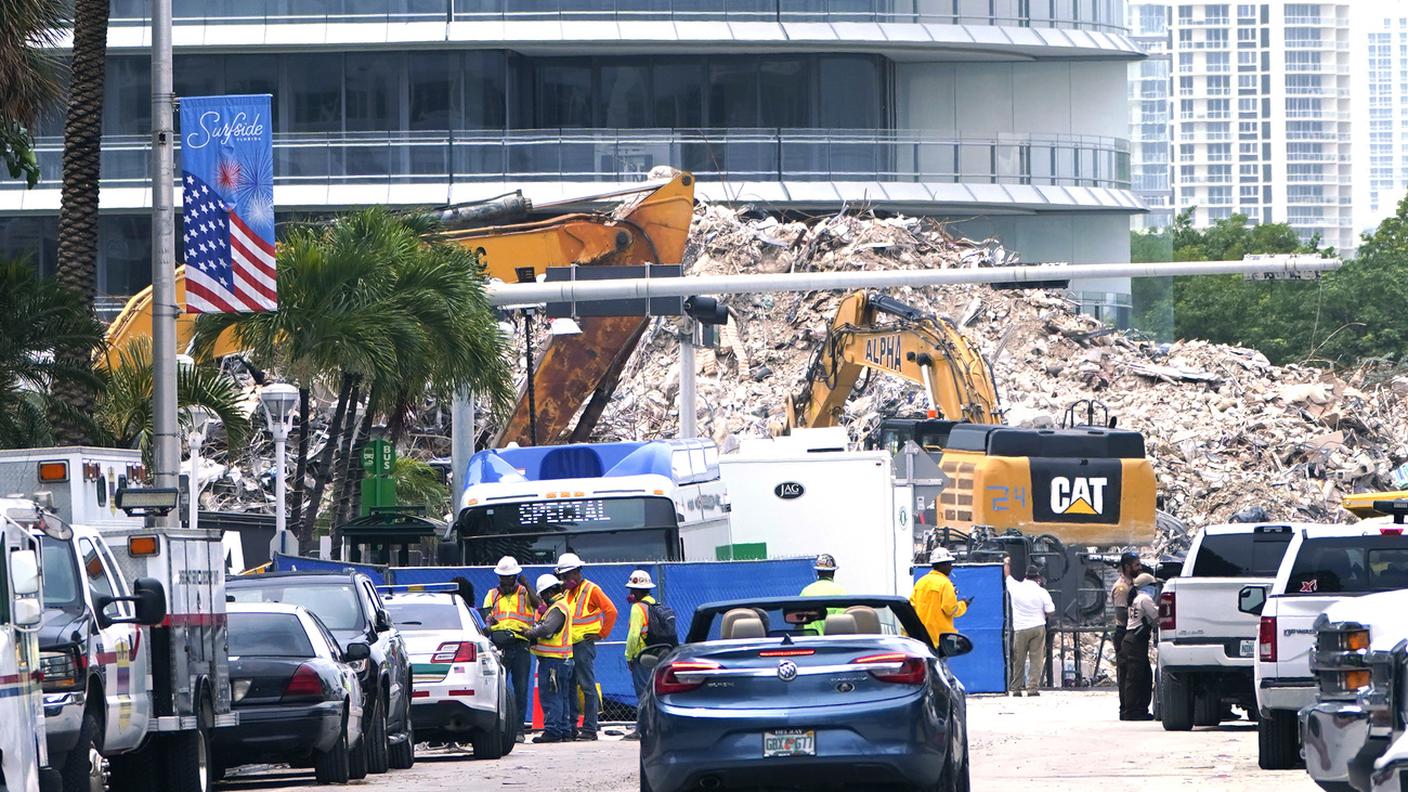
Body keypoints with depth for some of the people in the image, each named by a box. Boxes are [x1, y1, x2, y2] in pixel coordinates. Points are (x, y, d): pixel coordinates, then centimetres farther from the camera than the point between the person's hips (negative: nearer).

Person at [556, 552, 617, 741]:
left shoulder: (591, 589, -5)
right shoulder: (568, 592, 19)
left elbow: (611, 611, -9)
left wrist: (602, 633, -8)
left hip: (584, 644, -8)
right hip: (568, 645, 8)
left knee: (587, 686, -8)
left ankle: (589, 728, -8)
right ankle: (571, 727, 12)